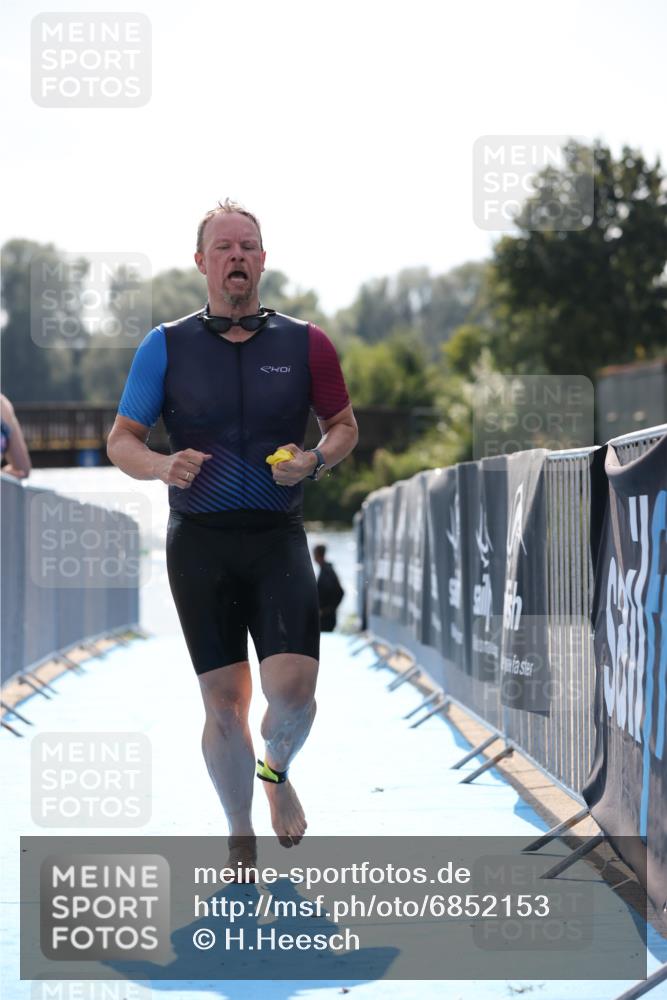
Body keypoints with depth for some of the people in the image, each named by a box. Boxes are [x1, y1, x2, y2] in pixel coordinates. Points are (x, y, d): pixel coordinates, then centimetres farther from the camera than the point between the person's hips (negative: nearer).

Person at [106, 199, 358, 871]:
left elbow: (344, 424, 14)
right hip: (198, 543, 0)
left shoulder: (304, 343, 4)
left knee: (292, 687, -14)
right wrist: (161, 466, -16)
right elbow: (121, 440, 6)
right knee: (224, 702, 1)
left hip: (279, 538, 0)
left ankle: (277, 770, 22)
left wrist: (317, 459, -7)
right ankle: (240, 842, 20)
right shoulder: (166, 346, 3)